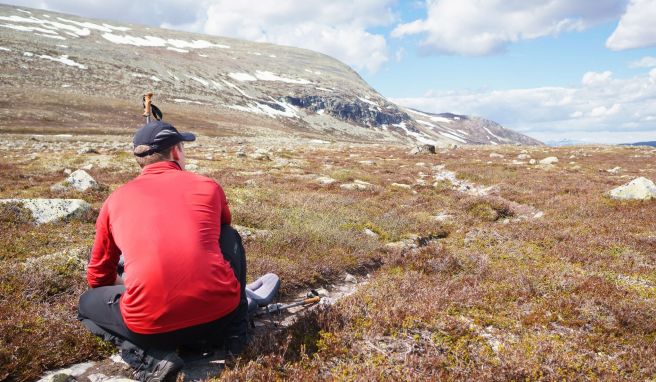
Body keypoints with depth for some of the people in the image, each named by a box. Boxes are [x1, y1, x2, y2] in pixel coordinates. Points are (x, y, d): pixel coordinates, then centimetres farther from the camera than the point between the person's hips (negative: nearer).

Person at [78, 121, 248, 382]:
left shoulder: (116, 199, 13)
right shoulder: (209, 186, 12)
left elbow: (98, 278, 24)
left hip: (152, 324, -1)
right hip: (221, 312, 1)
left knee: (87, 303, 30)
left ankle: (149, 356, 4)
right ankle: (233, 331, 23)